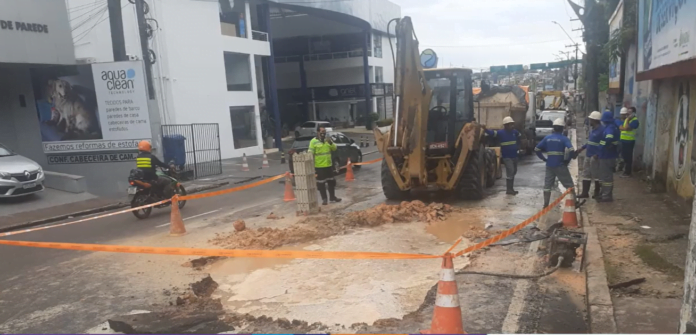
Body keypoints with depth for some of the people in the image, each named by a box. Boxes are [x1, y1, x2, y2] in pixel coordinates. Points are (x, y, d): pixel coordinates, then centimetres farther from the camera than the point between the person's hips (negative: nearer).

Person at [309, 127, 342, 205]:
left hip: (329, 165, 6)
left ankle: (332, 197, 28)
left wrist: (331, 142, -15)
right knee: (321, 183, 0)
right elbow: (310, 153, -12)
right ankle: (324, 199, 11)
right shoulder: (313, 141, -9)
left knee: (331, 181, 14)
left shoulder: (327, 139, 10)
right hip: (319, 166, -6)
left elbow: (334, 148, 6)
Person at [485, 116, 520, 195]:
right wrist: (485, 129, -42)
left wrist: (518, 146, 17)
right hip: (506, 156, -7)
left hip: (514, 155, 7)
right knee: (510, 171, -14)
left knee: (513, 172, 15)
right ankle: (509, 189, -7)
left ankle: (511, 188, 27)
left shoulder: (515, 132, 5)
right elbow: (492, 133, -25)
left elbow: (519, 138, 26)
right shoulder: (501, 132, -13)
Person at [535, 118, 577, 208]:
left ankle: (546, 205, 9)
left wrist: (543, 158, 8)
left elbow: (536, 149, 5)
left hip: (549, 165, 3)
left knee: (547, 185, 9)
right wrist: (569, 159, -5)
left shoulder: (547, 138, 4)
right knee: (569, 185, 9)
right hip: (560, 166, -3)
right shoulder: (564, 138, -7)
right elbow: (571, 150, -21)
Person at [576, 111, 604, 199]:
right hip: (588, 155, 10)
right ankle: (585, 193, 18)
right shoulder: (593, 129, 12)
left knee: (596, 175, 2)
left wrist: (597, 154, -27)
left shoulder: (601, 130, -18)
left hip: (595, 156, -10)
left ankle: (597, 193, 13)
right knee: (586, 174, 12)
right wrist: (582, 149, 23)